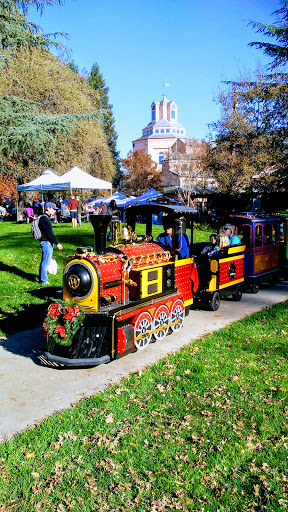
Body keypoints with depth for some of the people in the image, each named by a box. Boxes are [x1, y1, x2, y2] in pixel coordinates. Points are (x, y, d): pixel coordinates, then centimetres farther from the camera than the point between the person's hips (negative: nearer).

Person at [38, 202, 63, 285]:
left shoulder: (45, 218, 16)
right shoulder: (45, 218, -16)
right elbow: (50, 233, -21)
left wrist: (54, 242, 23)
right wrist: (57, 243, -19)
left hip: (47, 242, 11)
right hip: (46, 242, -11)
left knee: (44, 261, 16)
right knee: (46, 261, -6)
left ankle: (41, 278, 25)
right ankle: (44, 281, -1)